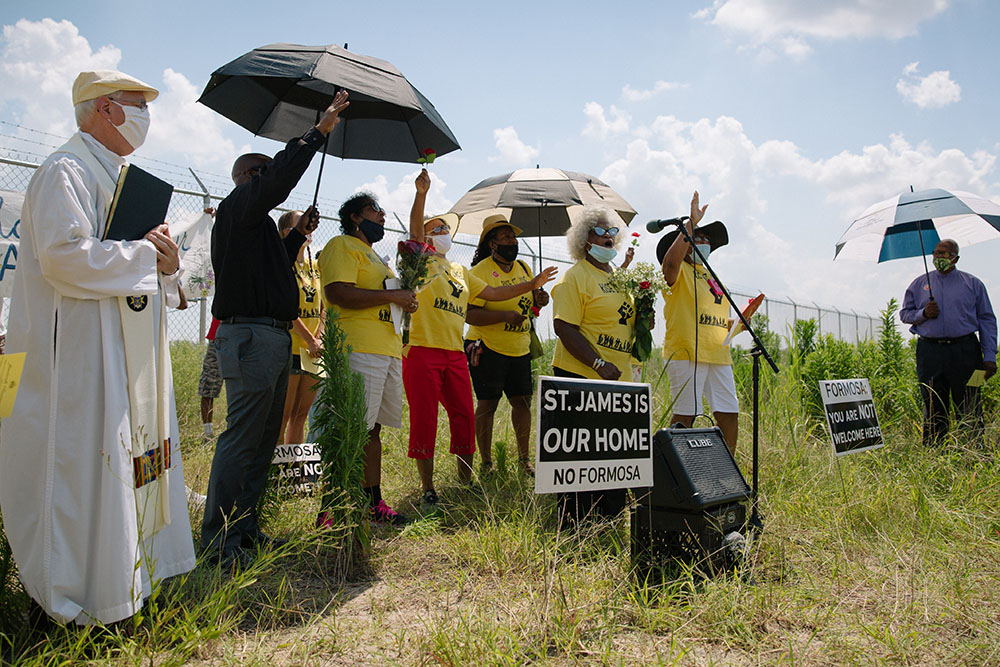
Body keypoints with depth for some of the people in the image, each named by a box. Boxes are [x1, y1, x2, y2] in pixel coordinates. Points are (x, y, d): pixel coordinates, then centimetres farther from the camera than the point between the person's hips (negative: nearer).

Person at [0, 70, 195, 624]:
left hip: (133, 350, 10)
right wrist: (142, 253, -12)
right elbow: (64, 255, -22)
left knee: (135, 454, 12)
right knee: (86, 465, -5)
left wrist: (164, 262, 2)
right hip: (85, 351, -10)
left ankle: (130, 572, 24)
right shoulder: (66, 171, -8)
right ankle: (78, 601, 7)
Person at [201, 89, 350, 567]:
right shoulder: (238, 206, -3)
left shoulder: (255, 220, 27)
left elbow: (274, 265, 33)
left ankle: (245, 525, 20)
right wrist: (319, 131, -15)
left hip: (273, 338, 10)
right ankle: (219, 538, -2)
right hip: (250, 336, -10)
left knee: (263, 440, 12)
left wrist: (298, 233, 20)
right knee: (242, 439, -9)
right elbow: (281, 179, -19)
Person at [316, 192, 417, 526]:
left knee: (372, 428, 11)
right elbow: (338, 293, -16)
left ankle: (373, 502, 17)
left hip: (388, 351, 9)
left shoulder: (374, 254, 29)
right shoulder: (341, 246, 0)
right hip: (359, 349, -9)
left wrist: (404, 301, 16)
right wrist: (393, 296, -13)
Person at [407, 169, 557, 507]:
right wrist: (421, 194, -27)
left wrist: (532, 284, 21)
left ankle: (466, 480, 19)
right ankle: (427, 488, 6)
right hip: (422, 352, -6)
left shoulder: (460, 272, 23)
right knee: (424, 421, -3)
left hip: (455, 355, 6)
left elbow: (493, 293, 25)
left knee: (465, 417, 6)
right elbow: (415, 228, -12)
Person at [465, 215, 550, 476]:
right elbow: (470, 314, -19)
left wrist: (538, 299, -1)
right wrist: (506, 315, -29)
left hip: (520, 349, 6)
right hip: (488, 348, -6)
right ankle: (486, 462, 13)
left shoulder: (523, 268, 11)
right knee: (487, 404, 0)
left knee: (523, 401, 9)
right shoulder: (481, 271, -12)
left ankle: (524, 458, 23)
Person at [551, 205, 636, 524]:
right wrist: (599, 363, -24)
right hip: (580, 378, -8)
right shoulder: (576, 276, -7)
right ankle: (573, 523, 11)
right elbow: (564, 327, -16)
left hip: (618, 381, 8)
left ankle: (611, 520, 26)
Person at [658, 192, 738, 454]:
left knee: (729, 413, 6)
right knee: (685, 414, -8)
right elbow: (671, 260, -24)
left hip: (718, 354, 7)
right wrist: (692, 222, -21)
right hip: (687, 353, -7)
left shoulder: (712, 277, 25)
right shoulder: (678, 273, 3)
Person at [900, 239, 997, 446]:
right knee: (933, 410, 4)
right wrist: (923, 314, -7)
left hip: (964, 351, -1)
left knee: (970, 410, -1)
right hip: (929, 353, 1)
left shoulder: (973, 283, 11)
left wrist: (990, 356, 1)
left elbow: (987, 320, 9)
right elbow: (904, 313, 16)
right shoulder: (919, 284, 13)